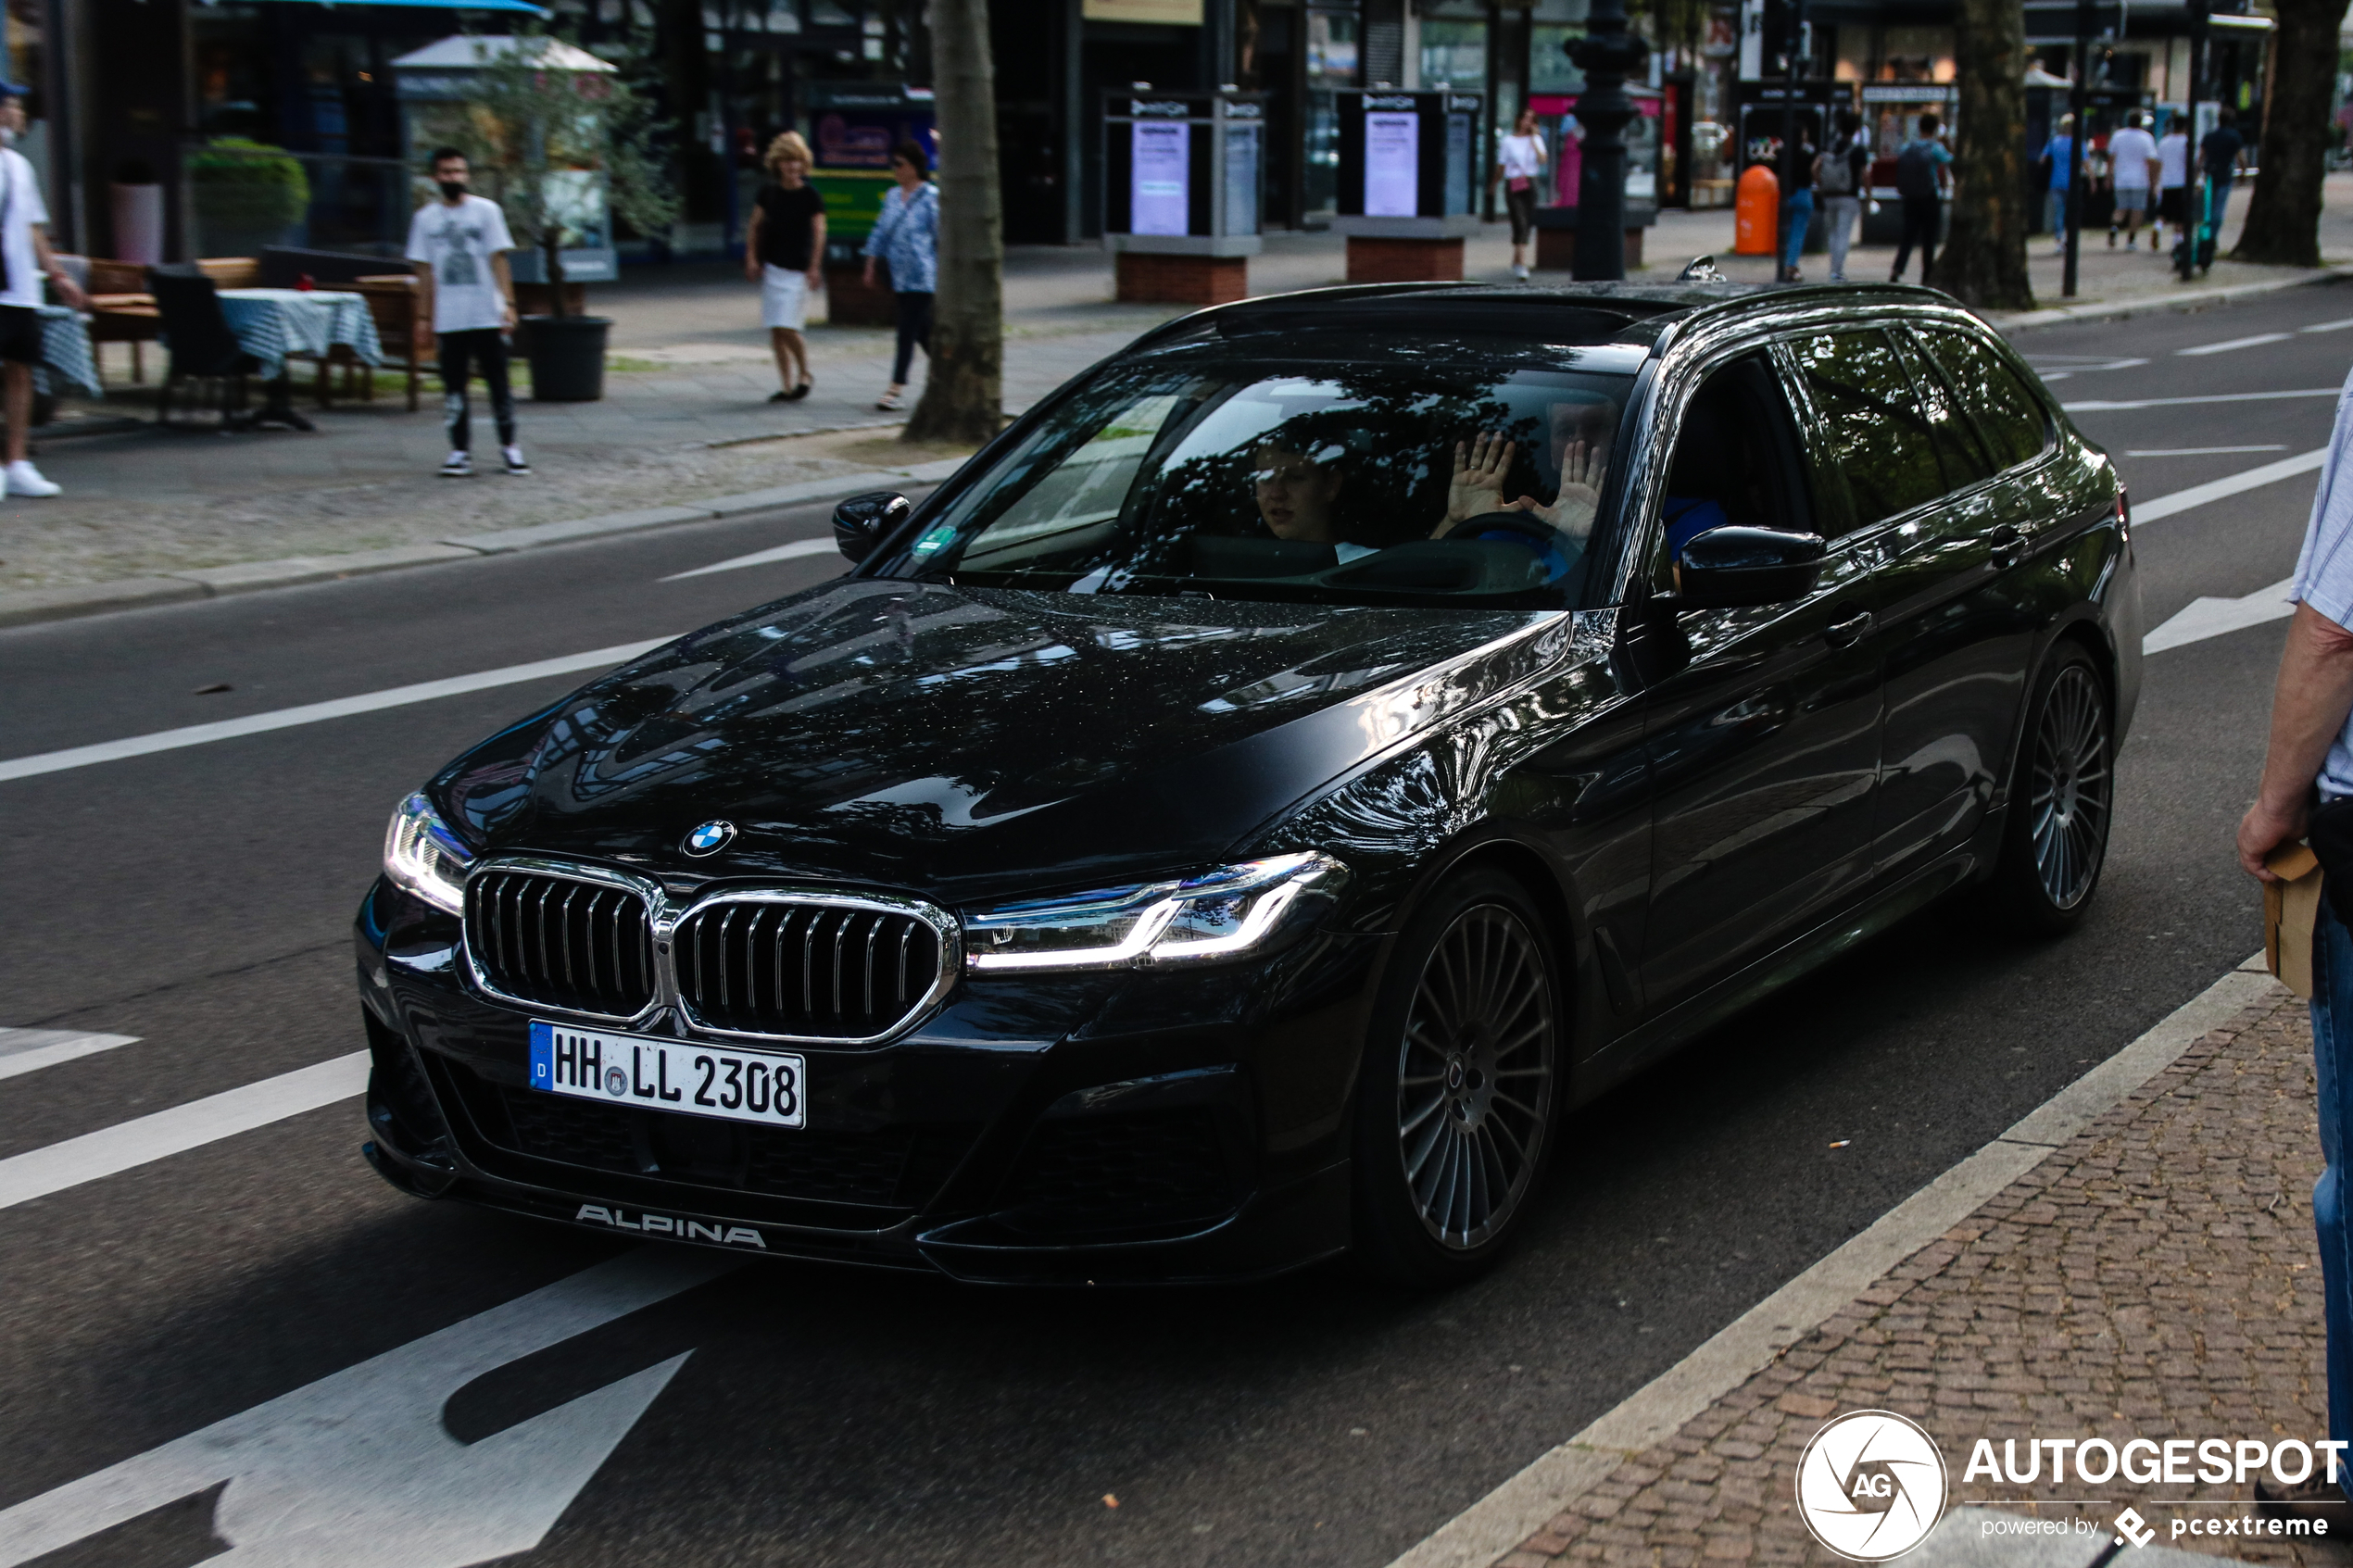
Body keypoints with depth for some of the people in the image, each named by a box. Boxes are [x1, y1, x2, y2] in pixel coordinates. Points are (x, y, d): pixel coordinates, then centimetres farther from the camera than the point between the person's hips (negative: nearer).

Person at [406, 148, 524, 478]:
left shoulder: (486, 210, 2)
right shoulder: (426, 218, 8)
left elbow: (498, 260, 0)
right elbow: (428, 269, 10)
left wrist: (508, 303, -8)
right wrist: (428, 313, 6)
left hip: (487, 315, -2)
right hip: (448, 319, 2)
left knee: (498, 382, 2)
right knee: (453, 386, 1)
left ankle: (509, 446, 13)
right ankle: (460, 450, 7)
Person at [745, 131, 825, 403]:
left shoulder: (810, 196, -4)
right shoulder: (769, 194, 7)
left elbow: (819, 232, -5)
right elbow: (755, 228, 13)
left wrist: (814, 267, -10)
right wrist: (751, 257, 3)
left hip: (798, 269, -5)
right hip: (772, 267, 5)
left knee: (787, 327, -14)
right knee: (775, 331, 4)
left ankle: (804, 375, 10)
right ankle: (788, 386, 13)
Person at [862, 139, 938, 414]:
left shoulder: (931, 197, -8)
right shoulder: (892, 196, 12)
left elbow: (943, 237, -8)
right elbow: (881, 232, 18)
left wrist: (943, 271, -10)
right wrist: (870, 267, 15)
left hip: (922, 276, -7)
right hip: (900, 276, 7)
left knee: (908, 332, -9)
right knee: (923, 331, 13)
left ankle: (896, 388, -9)